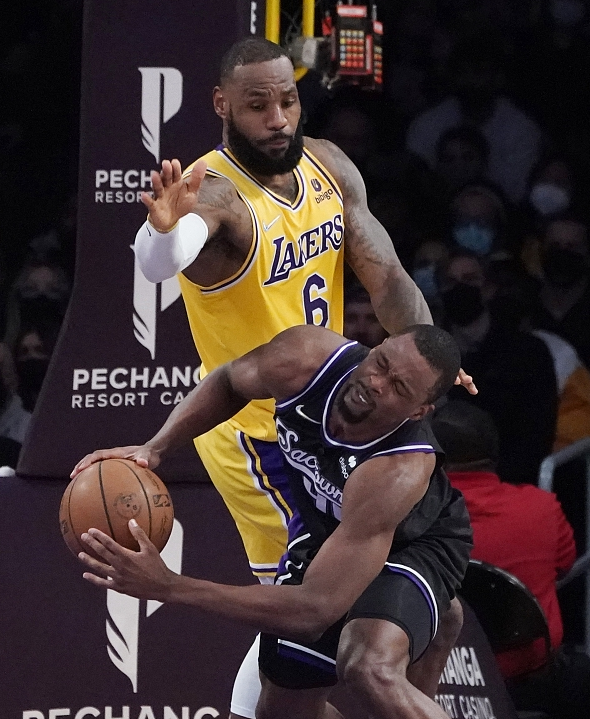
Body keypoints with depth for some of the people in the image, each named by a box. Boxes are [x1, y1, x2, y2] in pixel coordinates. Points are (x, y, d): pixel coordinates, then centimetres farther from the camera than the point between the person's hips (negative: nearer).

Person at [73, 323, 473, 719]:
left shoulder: (400, 473, -45)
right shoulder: (302, 359, -31)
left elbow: (315, 609, -47)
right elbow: (228, 382, -4)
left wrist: (167, 587, -51)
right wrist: (154, 449, -19)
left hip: (414, 542, -6)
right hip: (323, 531, 6)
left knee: (370, 671, -37)